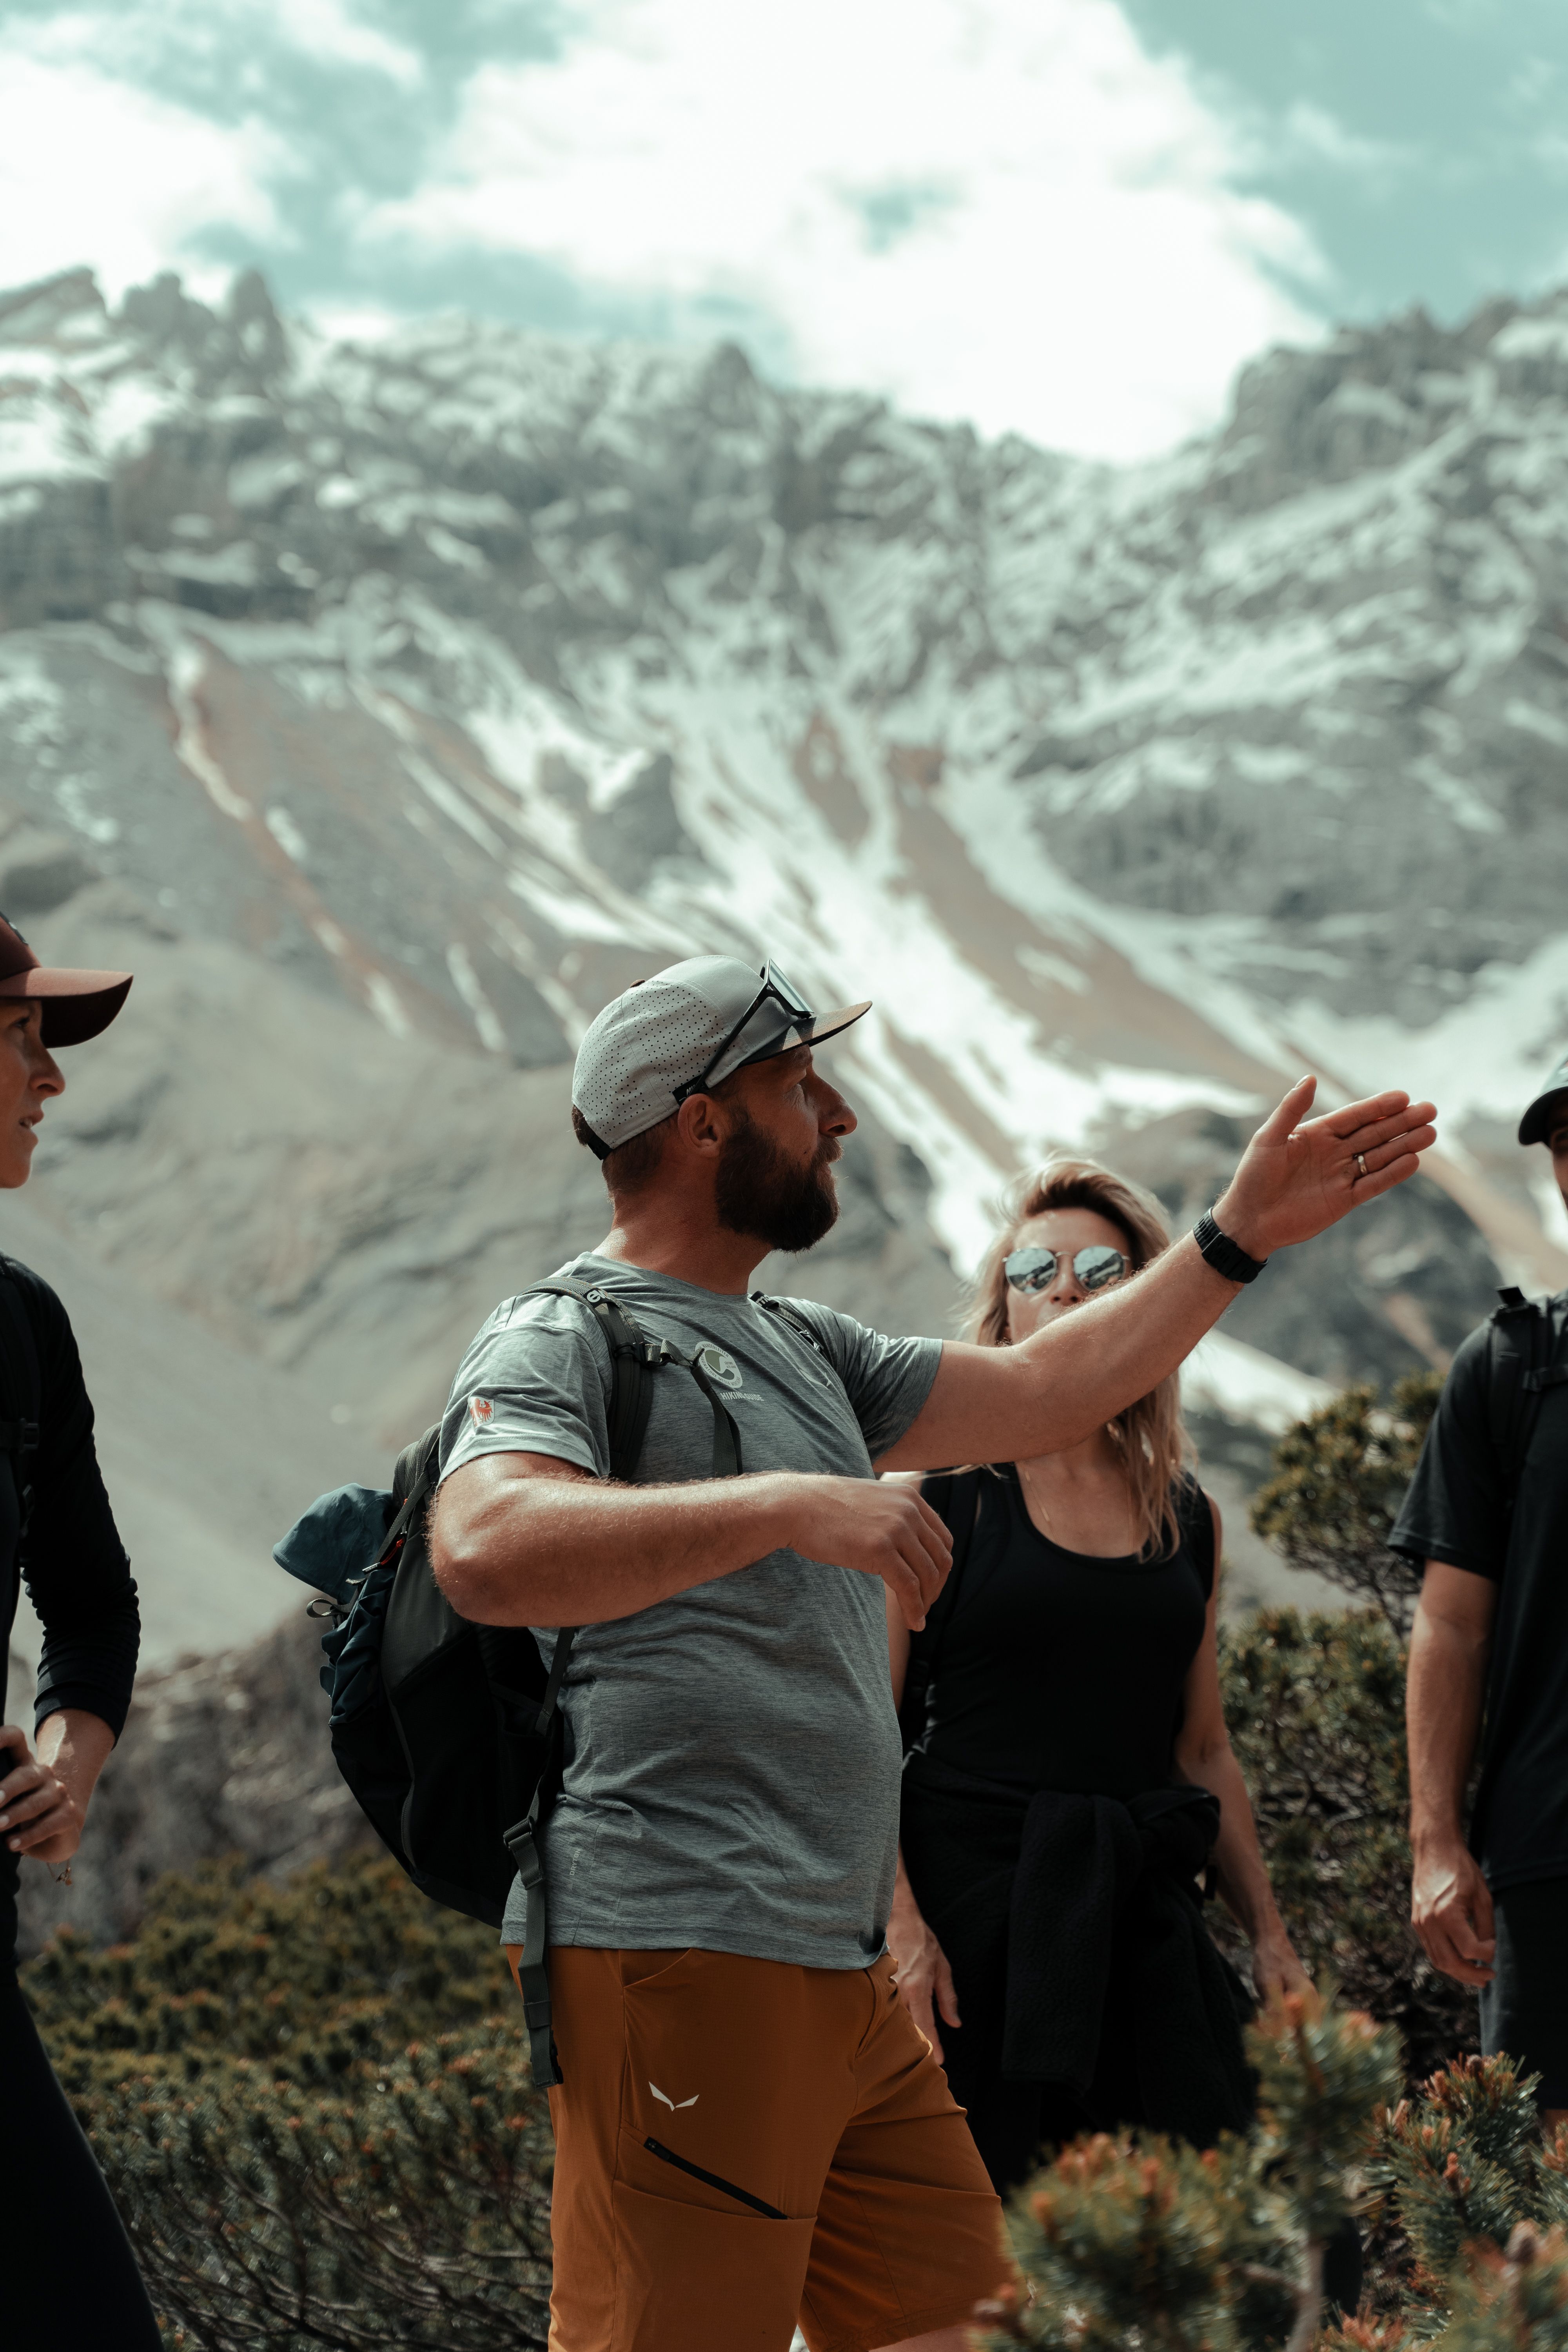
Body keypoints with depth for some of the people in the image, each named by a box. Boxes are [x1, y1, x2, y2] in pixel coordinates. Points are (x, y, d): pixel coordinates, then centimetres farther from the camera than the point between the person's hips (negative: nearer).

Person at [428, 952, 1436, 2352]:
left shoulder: (807, 1350, 22)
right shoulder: (560, 1342, -7)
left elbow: (1040, 1393, 24)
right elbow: (485, 1553, -26)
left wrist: (1242, 1236, 20)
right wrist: (793, 1505, -29)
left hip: (844, 1967, 9)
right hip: (683, 1958, -9)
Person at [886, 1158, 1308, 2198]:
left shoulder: (1189, 1518, 14)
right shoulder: (944, 1491, 1)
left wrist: (1270, 1935, 17)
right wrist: (898, 1922, -14)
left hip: (1140, 1917, 4)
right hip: (970, 1905, -4)